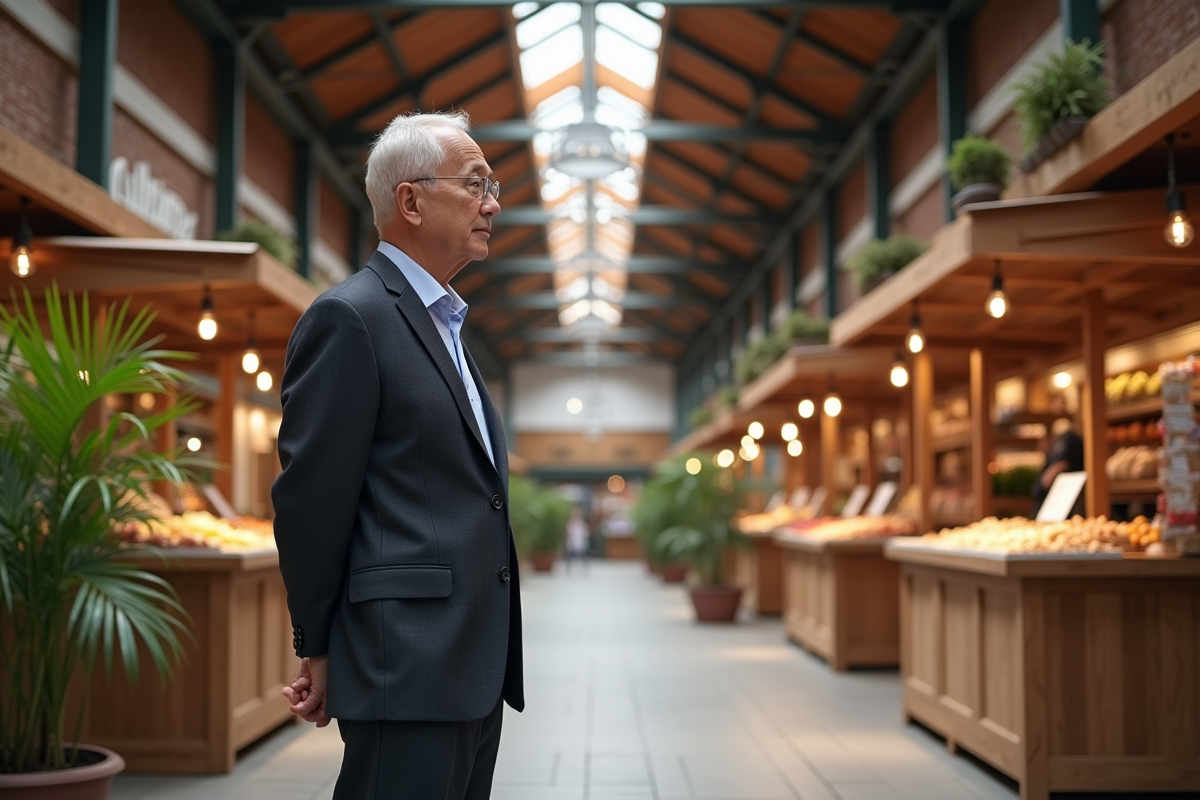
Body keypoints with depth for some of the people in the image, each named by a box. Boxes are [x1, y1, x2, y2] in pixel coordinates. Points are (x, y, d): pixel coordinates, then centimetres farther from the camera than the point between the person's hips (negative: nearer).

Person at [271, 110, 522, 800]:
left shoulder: (445, 326, 20)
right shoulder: (350, 317, -10)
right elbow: (311, 497, -12)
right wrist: (318, 650, -7)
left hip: (475, 666, 9)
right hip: (411, 665, -9)